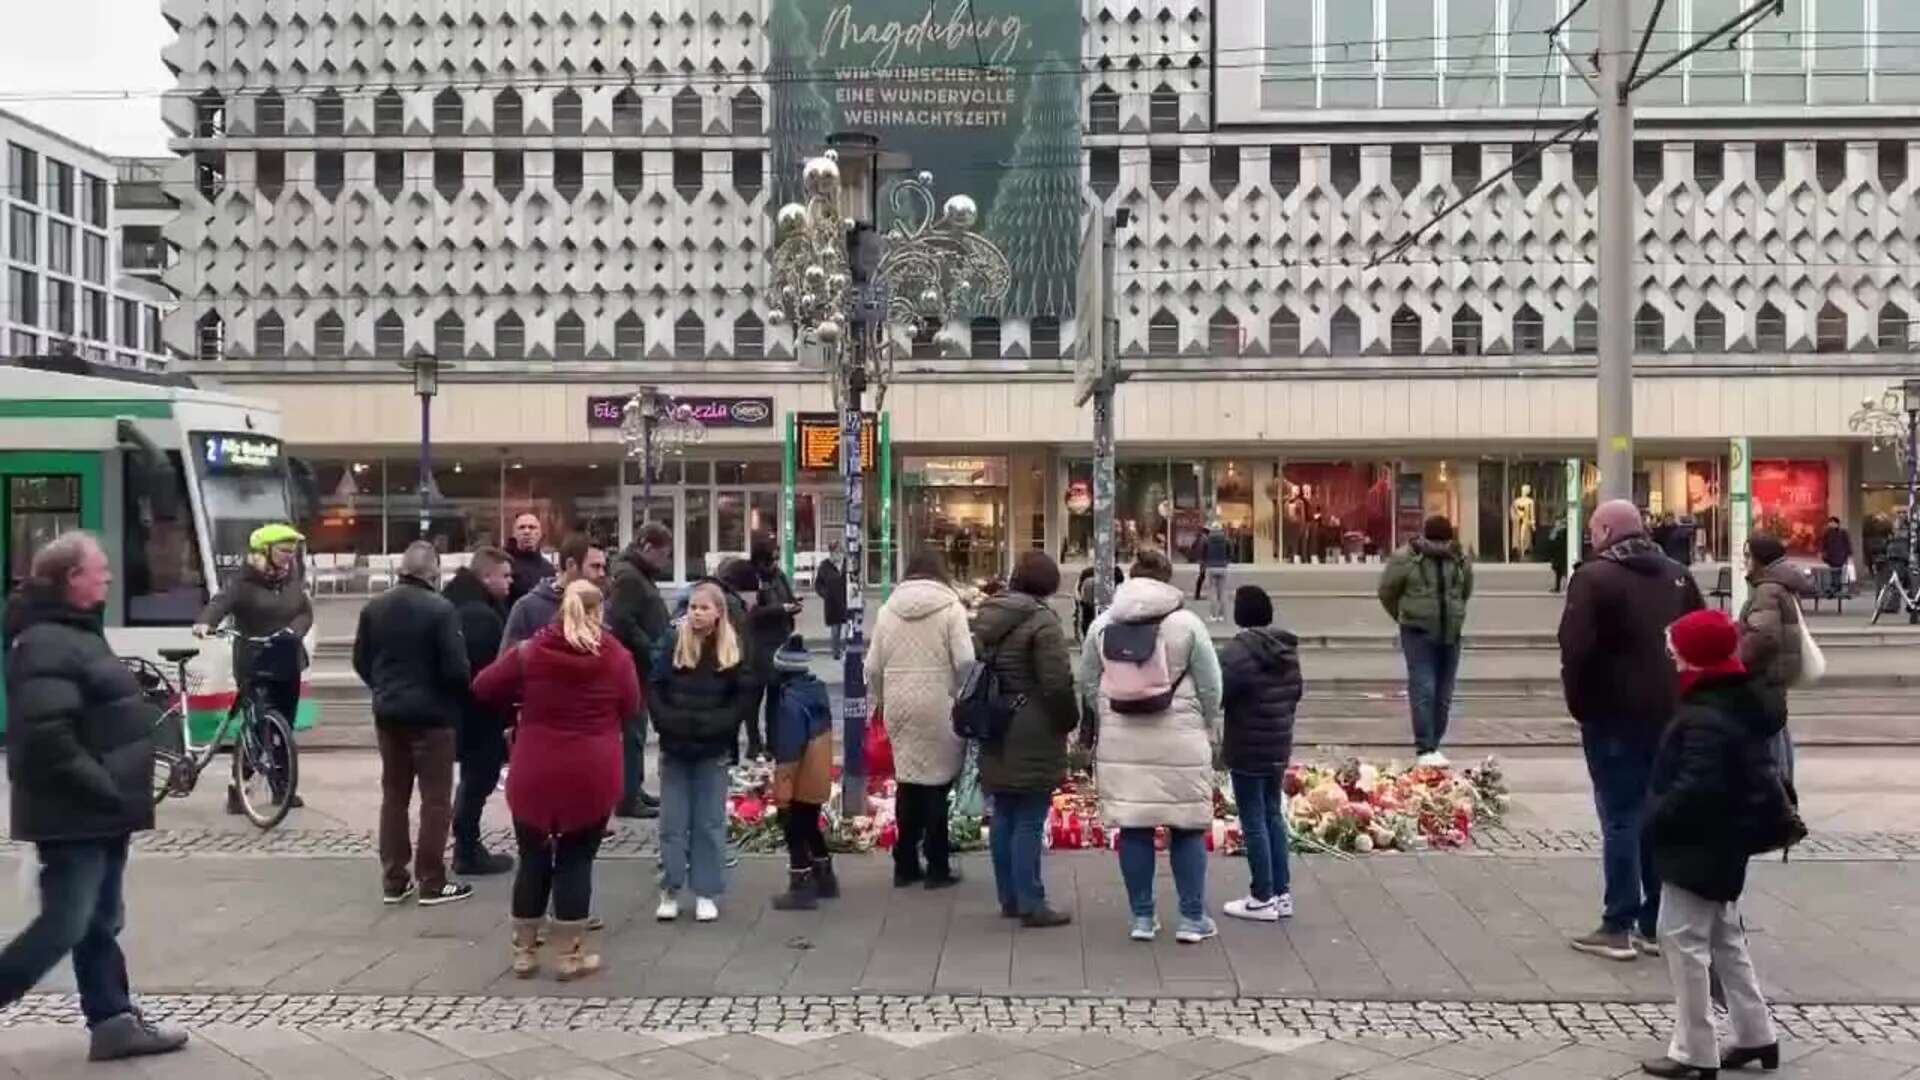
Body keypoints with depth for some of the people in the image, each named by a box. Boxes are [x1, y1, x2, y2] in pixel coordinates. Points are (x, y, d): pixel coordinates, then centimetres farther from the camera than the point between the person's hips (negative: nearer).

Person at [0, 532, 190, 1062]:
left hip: (97, 810, 10)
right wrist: (105, 790, -24)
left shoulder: (77, 633, 15)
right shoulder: (46, 644, -18)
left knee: (100, 924, 14)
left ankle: (114, 1022, 21)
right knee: (63, 927, -5)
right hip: (74, 813, -10)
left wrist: (116, 790, 16)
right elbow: (46, 735, -27)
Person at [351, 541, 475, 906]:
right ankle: (432, 883, 2)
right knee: (435, 799, 1)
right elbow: (456, 668, -17)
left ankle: (393, 881, 16)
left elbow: (361, 662, 10)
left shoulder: (373, 608, 4)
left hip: (387, 713, 6)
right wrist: (460, 696, 3)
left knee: (393, 796, 13)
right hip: (431, 715, -6)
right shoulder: (440, 609, -16)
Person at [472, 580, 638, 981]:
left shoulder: (531, 651, -3)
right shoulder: (617, 656, -5)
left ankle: (524, 951, 20)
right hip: (592, 777, -1)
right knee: (576, 860, 6)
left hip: (535, 775, 1)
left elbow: (483, 687, 5)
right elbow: (631, 710, 6)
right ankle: (571, 954, 10)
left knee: (533, 859, 13)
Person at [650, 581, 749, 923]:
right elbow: (653, 688, -2)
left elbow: (746, 696, -5)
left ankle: (706, 894, 15)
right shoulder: (672, 644, -2)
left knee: (710, 823, 6)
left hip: (713, 751, -1)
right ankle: (670, 891, 16)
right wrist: (667, 722, -14)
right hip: (675, 748, 1)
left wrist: (715, 724, -15)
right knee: (673, 823, 6)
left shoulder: (733, 650, -4)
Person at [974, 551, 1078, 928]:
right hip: (1033, 738, -8)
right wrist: (1069, 720, -4)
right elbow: (1058, 683, -19)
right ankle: (1030, 904, 0)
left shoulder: (985, 616, 9)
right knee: (1029, 821, -4)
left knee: (1004, 817, 13)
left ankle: (1009, 897, 21)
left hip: (995, 734, 8)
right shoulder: (1042, 620, -15)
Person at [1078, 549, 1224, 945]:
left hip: (1121, 742, 3)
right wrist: (1210, 729, 11)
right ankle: (1192, 918, 10)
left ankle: (1142, 917, 14)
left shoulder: (1102, 624, 4)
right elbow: (1210, 686, -3)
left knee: (1133, 828, 8)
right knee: (1187, 828, 7)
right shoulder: (1186, 623, -5)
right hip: (1179, 742, -2)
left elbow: (1087, 682, 7)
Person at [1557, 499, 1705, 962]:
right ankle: (1657, 924, 17)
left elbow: (1576, 649, -19)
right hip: (1669, 715, 6)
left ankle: (1619, 927, -1)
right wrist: (1684, 696, 15)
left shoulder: (1593, 577, -11)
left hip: (1614, 715, -6)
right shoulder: (1677, 575, 11)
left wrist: (1579, 704, -8)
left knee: (1621, 819, -3)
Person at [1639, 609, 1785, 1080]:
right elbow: (1755, 774, 16)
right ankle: (1755, 1035, 30)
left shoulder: (1706, 717, -26)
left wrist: (1655, 818, -18)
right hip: (1726, 842, 10)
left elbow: (1695, 789, -31)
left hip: (1698, 847, -10)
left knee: (1683, 939, -1)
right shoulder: (1746, 701, 6)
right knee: (1725, 936, 21)